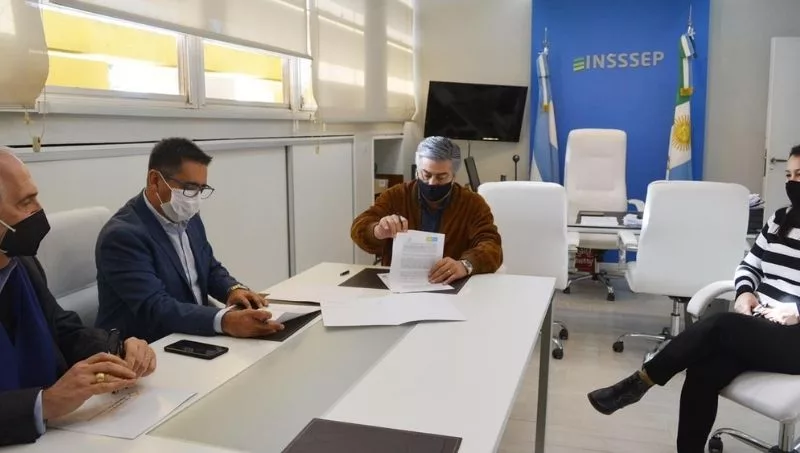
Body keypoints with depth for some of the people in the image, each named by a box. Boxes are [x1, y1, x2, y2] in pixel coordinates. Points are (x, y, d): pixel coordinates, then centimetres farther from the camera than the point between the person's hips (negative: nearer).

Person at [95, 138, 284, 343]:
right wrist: (225, 321, -42)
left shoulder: (188, 218, 4)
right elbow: (154, 308, -28)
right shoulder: (123, 234, -19)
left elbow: (211, 269, 16)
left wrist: (234, 289, -7)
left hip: (193, 337, 7)